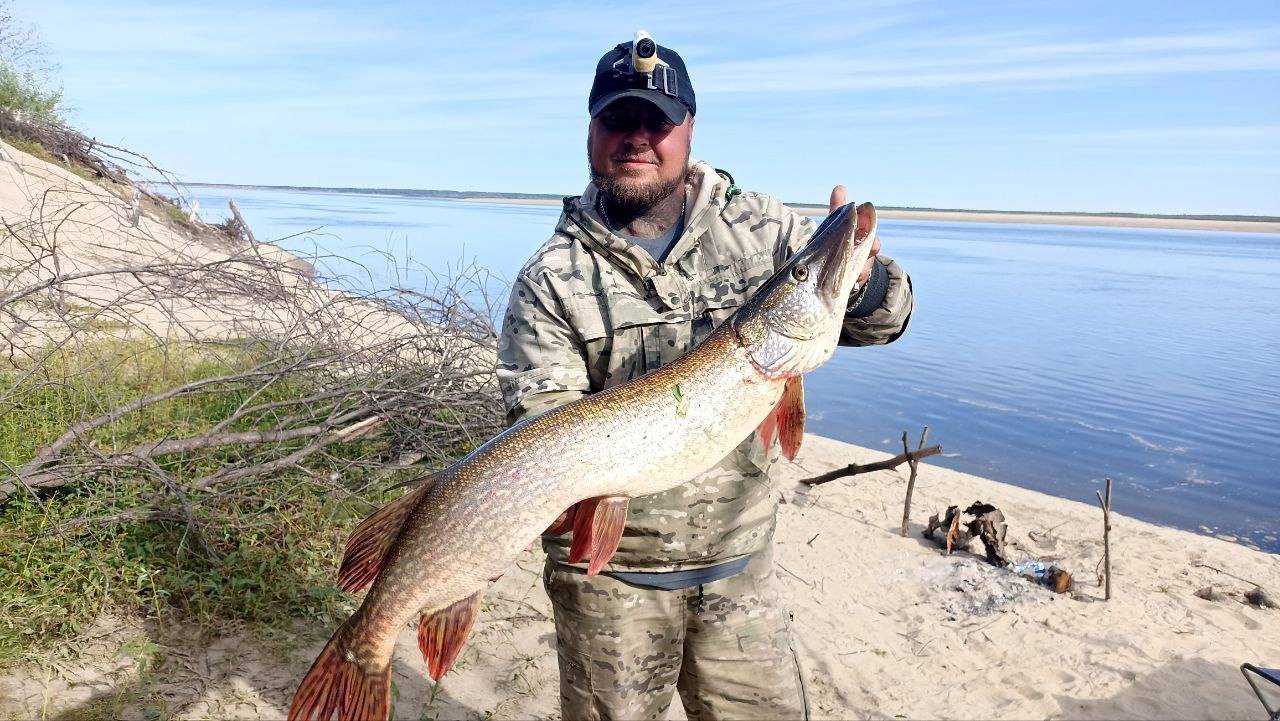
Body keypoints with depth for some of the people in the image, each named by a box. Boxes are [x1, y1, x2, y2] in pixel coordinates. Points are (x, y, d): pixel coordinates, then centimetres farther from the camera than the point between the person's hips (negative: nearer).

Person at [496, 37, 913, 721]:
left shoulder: (761, 229, -1)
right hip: (610, 569, -2)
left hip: (739, 560, 3)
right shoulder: (551, 278, -8)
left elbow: (879, 318, 0)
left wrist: (862, 281, -23)